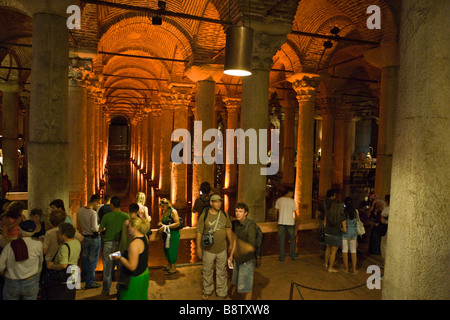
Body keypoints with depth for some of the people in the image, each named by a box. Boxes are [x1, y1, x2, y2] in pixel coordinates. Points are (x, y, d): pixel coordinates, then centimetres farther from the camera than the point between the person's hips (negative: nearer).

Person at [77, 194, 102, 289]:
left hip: (85, 237, 7)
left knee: (85, 257, 24)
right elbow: (95, 228, -26)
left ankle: (84, 276, 43)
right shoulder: (93, 213, -23)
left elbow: (78, 225, 12)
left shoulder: (80, 210, 0)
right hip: (94, 238, -7)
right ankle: (90, 283, 11)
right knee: (92, 261, 3)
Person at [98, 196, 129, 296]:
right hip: (121, 244, 1)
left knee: (107, 267, 12)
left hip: (109, 244, 0)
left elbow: (100, 230, 2)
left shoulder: (106, 216, -8)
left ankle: (106, 290, 23)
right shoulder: (126, 216, -6)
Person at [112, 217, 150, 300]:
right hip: (144, 274, 9)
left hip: (135, 279, -9)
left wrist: (120, 258, -16)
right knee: (141, 297, 22)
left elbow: (132, 267, -26)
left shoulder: (134, 244, -28)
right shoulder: (145, 237, -3)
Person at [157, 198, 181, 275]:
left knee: (172, 250, -2)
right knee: (166, 249, 12)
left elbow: (177, 223, -22)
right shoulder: (163, 212, 8)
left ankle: (173, 268, 11)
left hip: (174, 234, -7)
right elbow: (160, 221, 16)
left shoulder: (173, 211, -15)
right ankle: (169, 265, 30)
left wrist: (166, 226, -24)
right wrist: (160, 224, -9)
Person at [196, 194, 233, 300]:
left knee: (221, 272, 12)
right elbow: (199, 232, -6)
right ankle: (207, 291, 35)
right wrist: (198, 247, -5)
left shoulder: (224, 215, -1)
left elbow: (228, 229, 10)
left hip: (222, 249, 2)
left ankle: (221, 293, 28)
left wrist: (231, 244, 14)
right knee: (207, 271, 14)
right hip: (208, 250, -2)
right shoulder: (204, 215, -10)